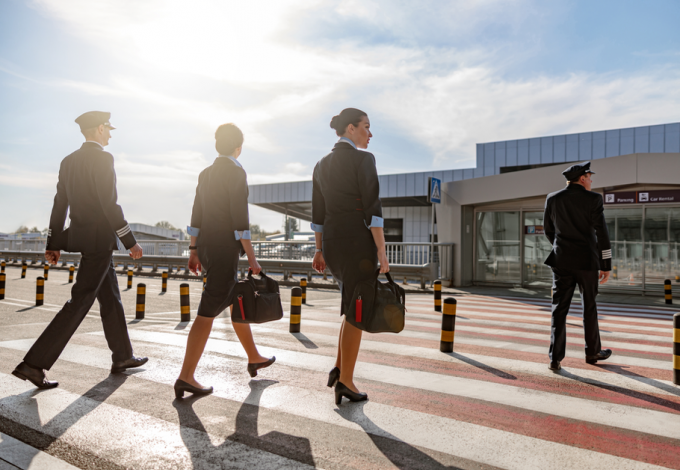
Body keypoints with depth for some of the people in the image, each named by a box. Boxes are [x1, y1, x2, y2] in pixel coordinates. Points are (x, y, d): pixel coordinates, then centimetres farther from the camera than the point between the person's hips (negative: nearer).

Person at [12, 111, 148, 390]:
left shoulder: (69, 161, 13)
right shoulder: (102, 158, -13)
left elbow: (59, 205, 13)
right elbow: (109, 205, -19)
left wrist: (52, 245, 16)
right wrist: (130, 242, -16)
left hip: (79, 235, 9)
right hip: (99, 238, -9)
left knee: (111, 297, 15)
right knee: (79, 303, -5)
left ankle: (122, 357, 24)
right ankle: (34, 364, -3)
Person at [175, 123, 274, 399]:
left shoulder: (206, 174, 13)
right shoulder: (236, 172, -11)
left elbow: (196, 214, 14)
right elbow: (240, 218, -17)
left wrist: (193, 250, 18)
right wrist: (251, 258, -15)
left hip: (205, 246, 9)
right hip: (224, 248, -9)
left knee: (237, 301, 19)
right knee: (209, 311, -7)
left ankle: (254, 358, 31)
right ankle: (186, 377, -5)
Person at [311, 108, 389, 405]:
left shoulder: (322, 165, 13)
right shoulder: (363, 159, -8)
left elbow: (317, 212, 13)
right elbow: (372, 208, -14)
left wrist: (320, 250, 17)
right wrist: (382, 251, -13)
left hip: (332, 244, 7)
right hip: (359, 242, -7)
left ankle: (339, 368, 17)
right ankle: (345, 381, 10)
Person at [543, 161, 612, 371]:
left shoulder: (552, 199, 2)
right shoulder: (593, 199, -7)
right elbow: (602, 234, -9)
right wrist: (606, 265, -3)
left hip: (561, 261, 2)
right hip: (587, 261, -2)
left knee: (559, 309, 3)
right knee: (589, 307, 15)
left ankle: (555, 358, -1)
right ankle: (592, 352, 31)